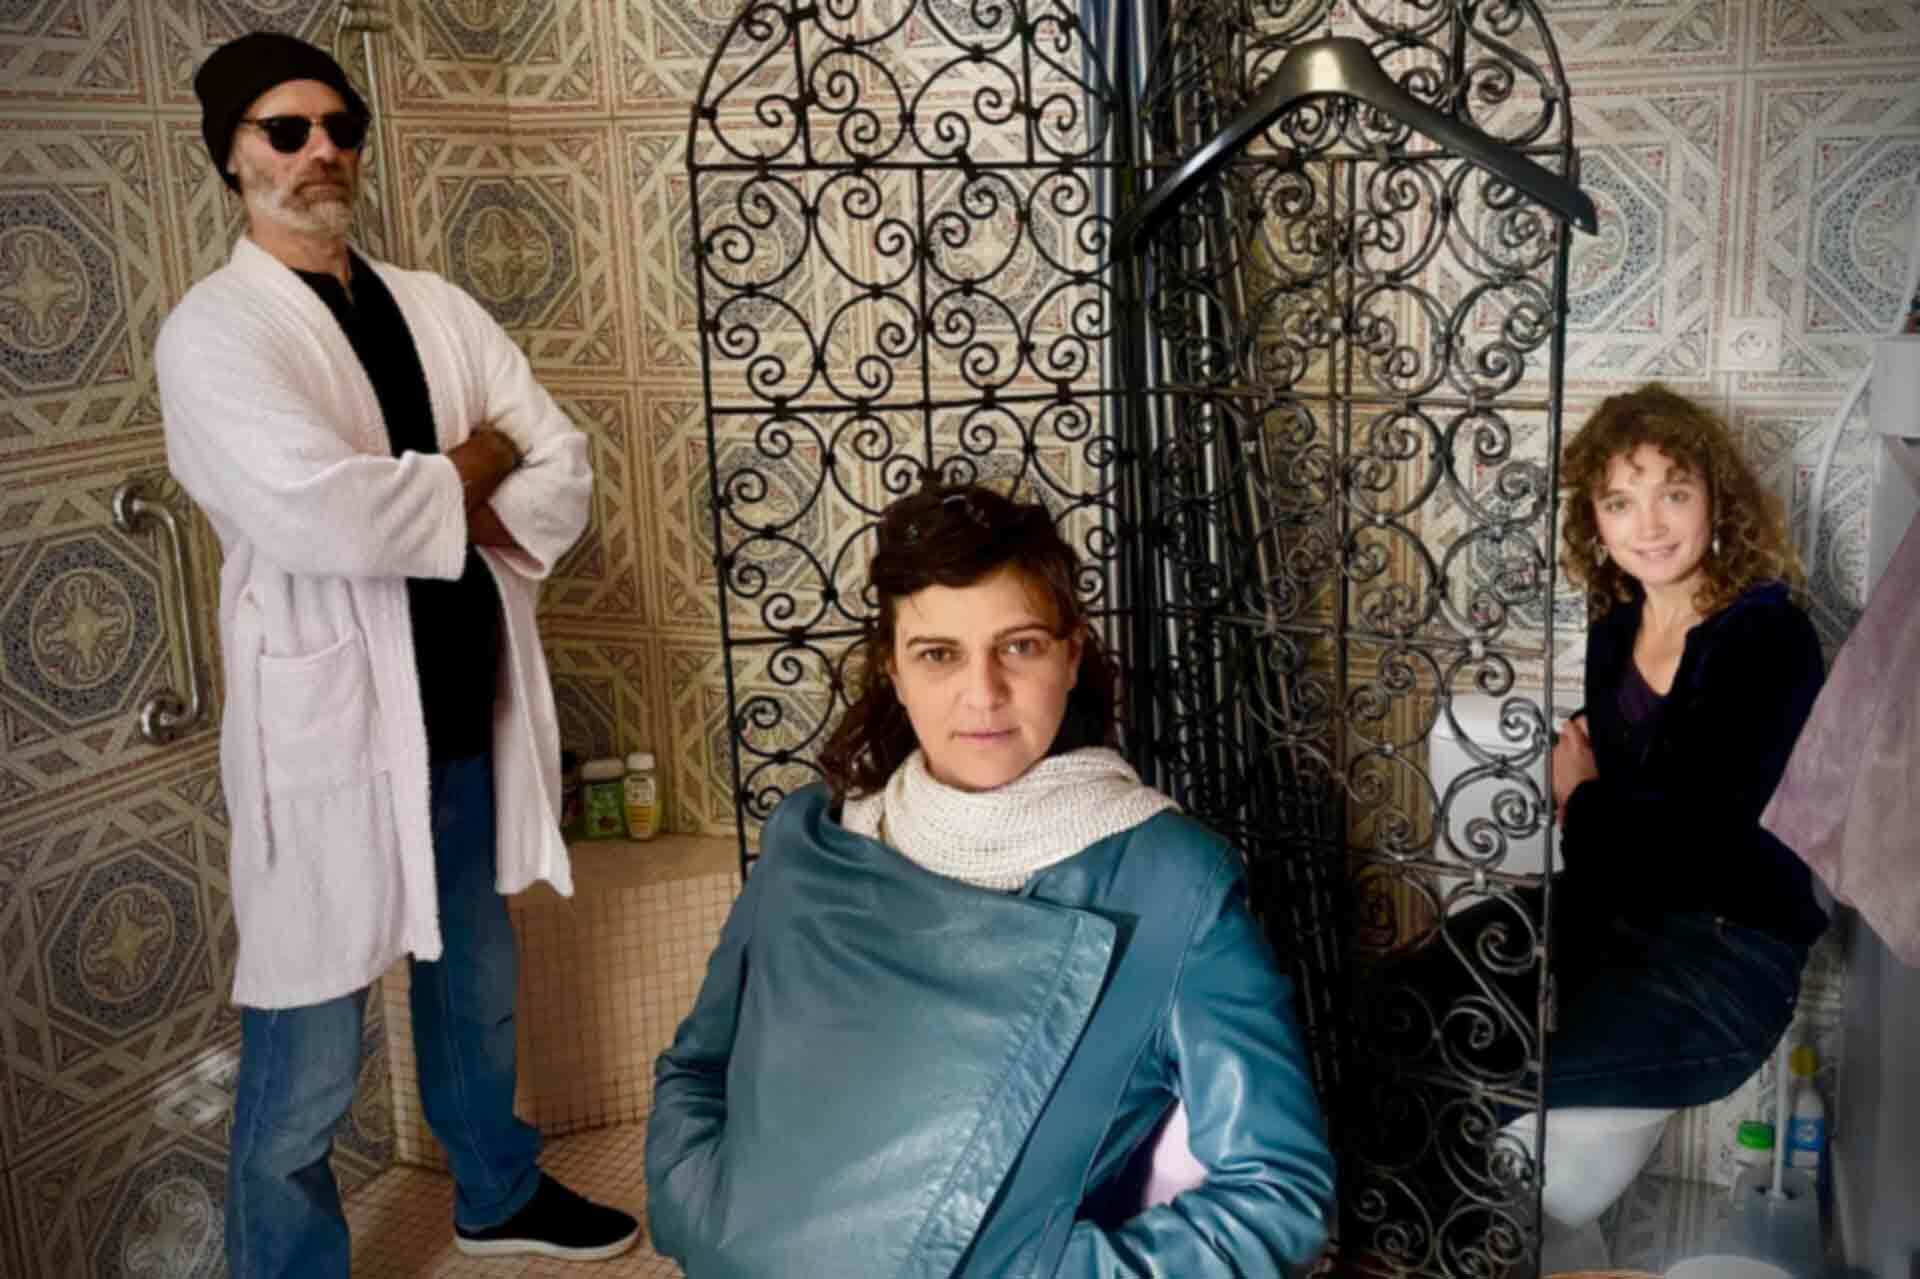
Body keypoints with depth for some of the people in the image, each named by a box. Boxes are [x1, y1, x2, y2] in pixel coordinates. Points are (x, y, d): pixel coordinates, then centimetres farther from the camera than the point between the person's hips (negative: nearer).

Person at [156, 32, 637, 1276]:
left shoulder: (439, 308, 9)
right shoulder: (214, 330, -10)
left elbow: (564, 471, 2)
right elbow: (312, 510, -26)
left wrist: (442, 509, -15)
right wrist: (464, 477, -10)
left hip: (468, 713, 7)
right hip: (328, 732, -6)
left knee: (478, 988, 24)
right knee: (308, 1063, 2)